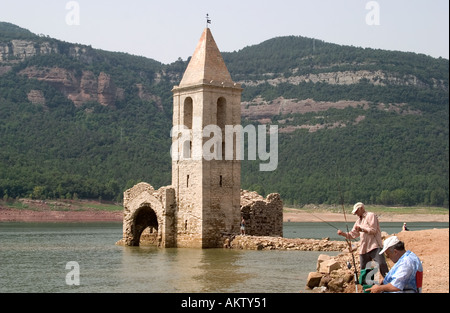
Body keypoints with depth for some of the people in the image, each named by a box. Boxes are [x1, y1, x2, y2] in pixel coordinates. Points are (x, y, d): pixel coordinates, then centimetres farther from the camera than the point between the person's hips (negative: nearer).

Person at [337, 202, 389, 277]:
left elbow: (373, 230, -10)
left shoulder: (370, 216, 1)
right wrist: (342, 233, 10)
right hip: (364, 249, 8)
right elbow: (352, 235, 25)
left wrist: (361, 229, -11)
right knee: (363, 270, 6)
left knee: (382, 265, -20)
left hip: (374, 246, -8)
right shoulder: (358, 221, 25)